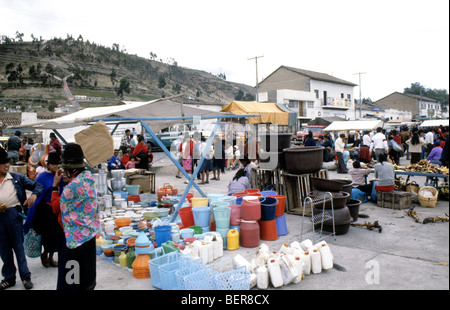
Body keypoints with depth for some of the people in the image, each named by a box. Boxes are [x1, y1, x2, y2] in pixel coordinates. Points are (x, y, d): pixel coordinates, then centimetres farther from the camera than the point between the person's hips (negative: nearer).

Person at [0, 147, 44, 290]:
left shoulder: (17, 178, 2)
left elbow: (37, 185, 3)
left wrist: (34, 194, -19)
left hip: (14, 215, -2)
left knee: (18, 246, 5)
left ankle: (26, 277, 15)